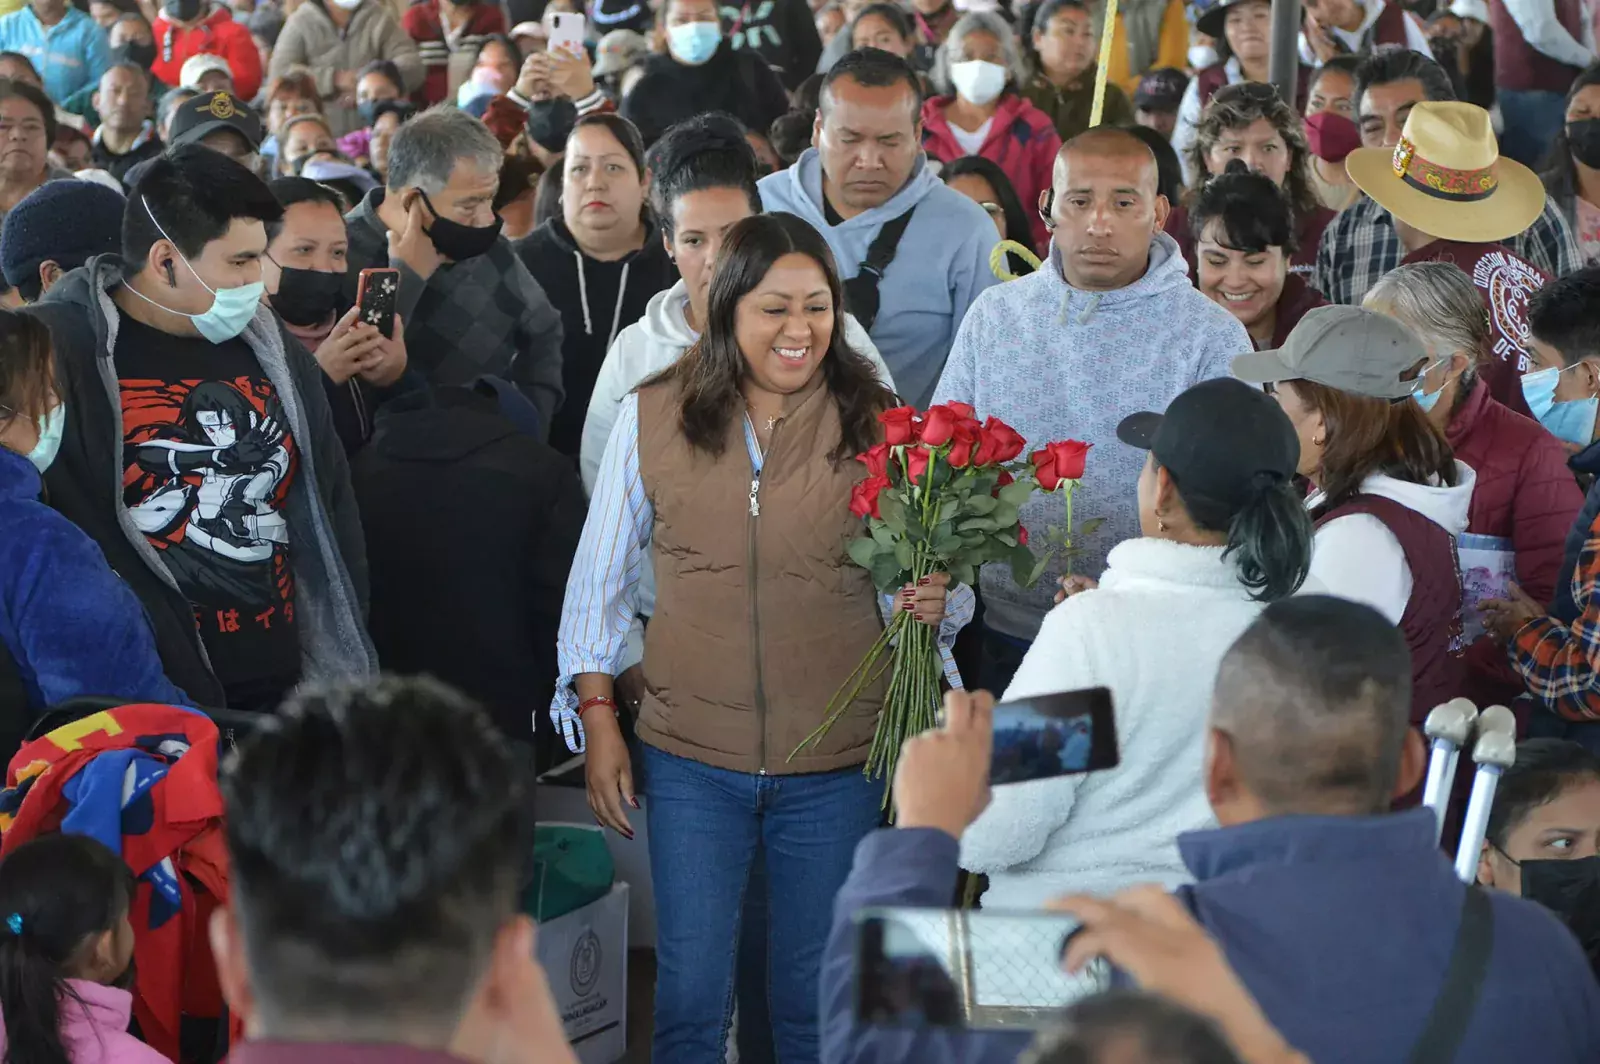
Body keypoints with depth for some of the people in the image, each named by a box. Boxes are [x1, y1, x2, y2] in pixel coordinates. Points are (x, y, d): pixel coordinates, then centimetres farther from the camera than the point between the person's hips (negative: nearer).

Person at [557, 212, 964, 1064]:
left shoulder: (875, 424, -1)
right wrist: (598, 719, 1)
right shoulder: (652, 418, 0)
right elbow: (599, 580, 6)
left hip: (836, 767, 0)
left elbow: (921, 572, 5)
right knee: (690, 994, 3)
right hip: (692, 759, 0)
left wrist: (933, 602, -18)